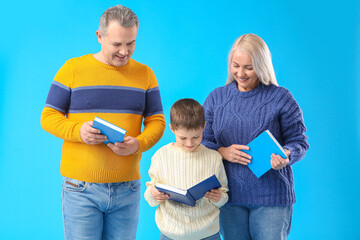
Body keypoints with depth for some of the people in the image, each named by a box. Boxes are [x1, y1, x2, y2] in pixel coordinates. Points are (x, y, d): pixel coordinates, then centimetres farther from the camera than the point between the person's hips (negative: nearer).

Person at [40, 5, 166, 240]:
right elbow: (49, 116, 1)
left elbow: (157, 121, 6)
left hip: (128, 188, 2)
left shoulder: (144, 74, 7)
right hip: (80, 187, -2)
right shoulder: (73, 69, 0)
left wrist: (139, 144, -14)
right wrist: (78, 131, -19)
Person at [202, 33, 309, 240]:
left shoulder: (281, 98, -2)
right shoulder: (216, 98, 6)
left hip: (271, 195, -2)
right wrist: (222, 152, -12)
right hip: (229, 194, 3)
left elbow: (299, 142, 0)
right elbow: (202, 141, 7)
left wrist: (286, 155, -22)